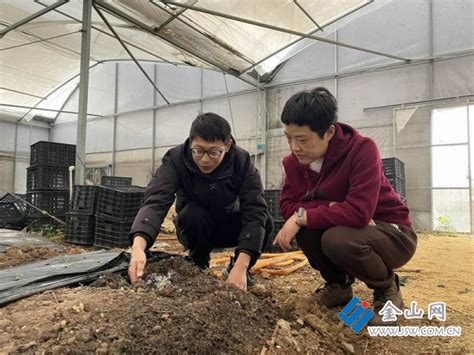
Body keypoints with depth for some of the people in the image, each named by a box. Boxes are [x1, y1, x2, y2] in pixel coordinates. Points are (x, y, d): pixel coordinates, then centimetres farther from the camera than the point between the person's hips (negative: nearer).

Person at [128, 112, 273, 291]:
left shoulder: (242, 162, -25)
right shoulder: (176, 159, -27)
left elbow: (255, 211, -34)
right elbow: (155, 201, -41)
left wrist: (241, 266, -47)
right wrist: (138, 246, -60)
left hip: (229, 226, 1)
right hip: (196, 229, 0)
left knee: (265, 221, -27)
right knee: (193, 215, -34)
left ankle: (236, 266, -1)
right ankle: (199, 266, -5)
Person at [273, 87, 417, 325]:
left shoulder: (362, 149, -27)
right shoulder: (294, 161, -9)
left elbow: (359, 212, -36)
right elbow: (288, 205, -13)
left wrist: (303, 217, -31)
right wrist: (331, 208, -27)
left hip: (393, 233, -5)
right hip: (346, 226, 5)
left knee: (337, 239, -34)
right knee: (304, 223, -23)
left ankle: (387, 289, -1)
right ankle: (338, 283, 5)